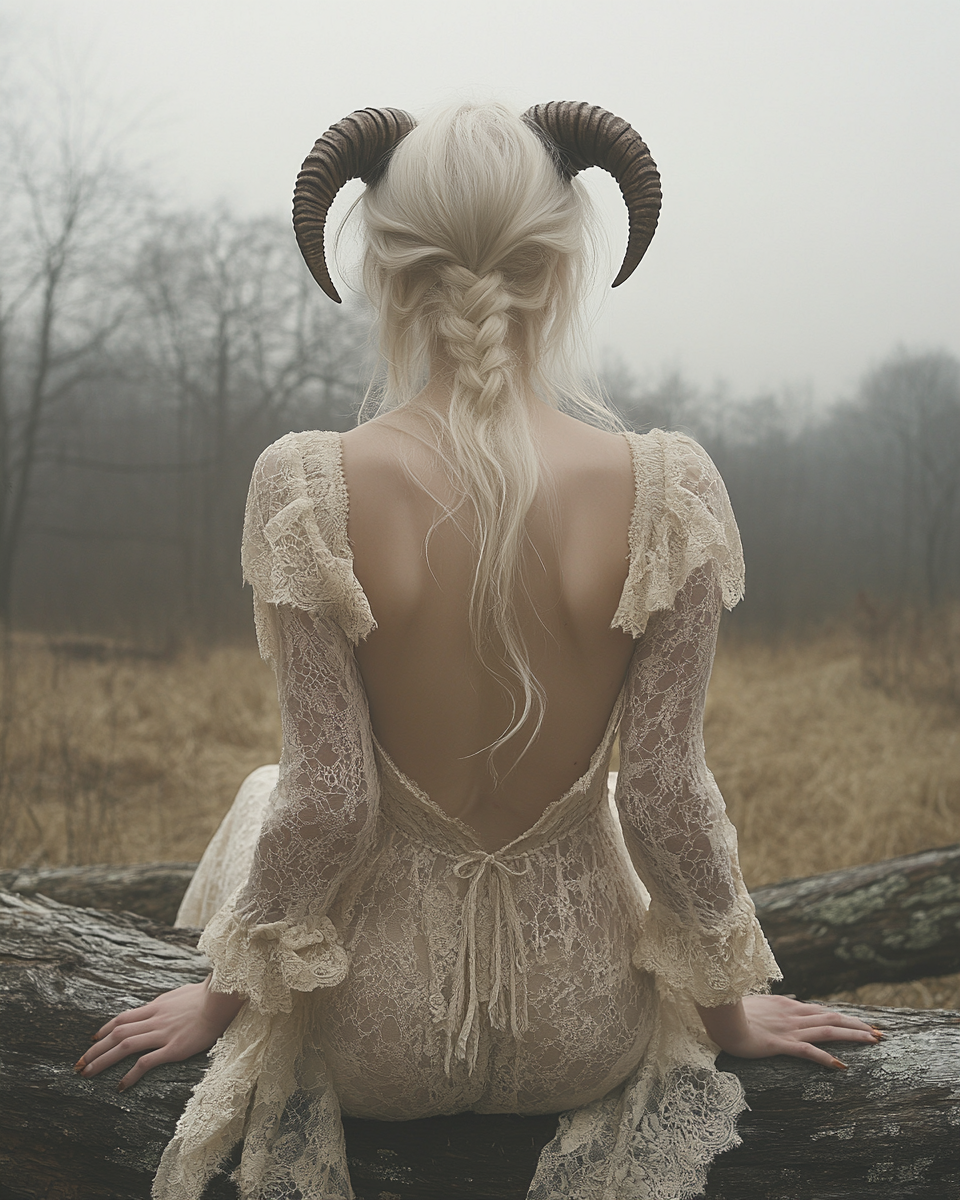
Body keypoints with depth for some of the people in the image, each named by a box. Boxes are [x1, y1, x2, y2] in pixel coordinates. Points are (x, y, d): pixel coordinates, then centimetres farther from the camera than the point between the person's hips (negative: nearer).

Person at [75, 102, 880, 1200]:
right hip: (584, 1037, 1)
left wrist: (221, 997, 3)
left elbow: (328, 802, -16)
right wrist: (730, 1011, 6)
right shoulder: (664, 492, -18)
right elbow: (667, 798, -12)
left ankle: (298, 1104, 40)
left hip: (378, 1038, -1)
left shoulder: (310, 488, -20)